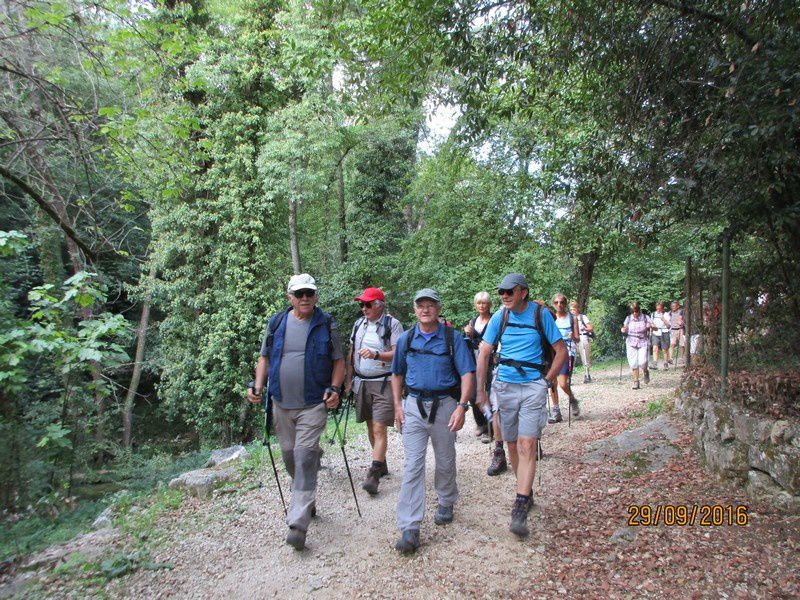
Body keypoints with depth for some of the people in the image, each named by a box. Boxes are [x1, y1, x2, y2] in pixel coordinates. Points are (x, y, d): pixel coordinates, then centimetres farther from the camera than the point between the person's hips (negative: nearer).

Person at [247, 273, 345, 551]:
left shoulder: (326, 325, -1)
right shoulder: (276, 323, 5)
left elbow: (338, 360, 3)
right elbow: (264, 357, 12)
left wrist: (334, 388, -11)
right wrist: (258, 386, 0)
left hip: (313, 404, -4)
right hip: (281, 404, 4)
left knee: (305, 457, -11)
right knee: (289, 455, 15)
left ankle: (298, 523, -8)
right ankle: (307, 502, 38)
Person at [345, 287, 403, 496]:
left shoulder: (392, 324, -7)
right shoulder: (359, 324, 11)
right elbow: (351, 353, 16)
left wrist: (376, 354, -28)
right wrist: (348, 380, 13)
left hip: (383, 383, -6)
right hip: (361, 382, 6)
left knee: (379, 428, -9)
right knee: (370, 426, 12)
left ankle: (374, 475, -8)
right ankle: (382, 465, 26)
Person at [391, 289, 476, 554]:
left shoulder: (452, 338, -3)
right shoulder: (406, 339, 5)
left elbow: (467, 374, -7)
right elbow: (397, 374, 14)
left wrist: (461, 407, -18)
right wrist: (398, 405, 3)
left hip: (445, 406, -1)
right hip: (414, 406, 1)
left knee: (445, 462, 15)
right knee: (413, 466, -4)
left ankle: (446, 504, 42)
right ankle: (409, 529, -2)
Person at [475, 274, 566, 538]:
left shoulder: (541, 314, -4)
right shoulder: (499, 317, 1)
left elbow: (561, 350, 2)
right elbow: (484, 353, 3)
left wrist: (547, 381, -3)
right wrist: (480, 389, -1)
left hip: (533, 387, -3)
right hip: (505, 387, 3)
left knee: (526, 445, -12)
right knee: (512, 445, 12)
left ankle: (520, 510, -11)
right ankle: (526, 492, 34)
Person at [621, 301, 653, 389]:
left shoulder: (645, 318, 0)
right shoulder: (628, 318, 5)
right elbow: (625, 329, 15)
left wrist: (650, 326, -21)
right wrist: (623, 330, -9)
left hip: (642, 343, -2)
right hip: (631, 343, 2)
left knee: (642, 362, -14)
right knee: (633, 364, -3)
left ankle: (646, 372, 20)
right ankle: (636, 382, 9)